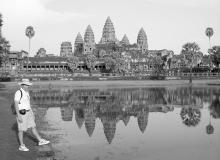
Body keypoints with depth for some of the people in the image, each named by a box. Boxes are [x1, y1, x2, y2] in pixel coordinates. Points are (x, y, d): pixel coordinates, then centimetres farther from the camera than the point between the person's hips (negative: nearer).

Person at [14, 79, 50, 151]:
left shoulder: (26, 92, 9)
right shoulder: (18, 93, -18)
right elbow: (16, 105, -20)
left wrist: (32, 113, 18)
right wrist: (18, 115, -23)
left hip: (28, 112, 8)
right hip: (21, 113, -8)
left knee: (33, 127, 11)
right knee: (21, 130, 2)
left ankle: (40, 140, 18)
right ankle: (21, 146, 14)